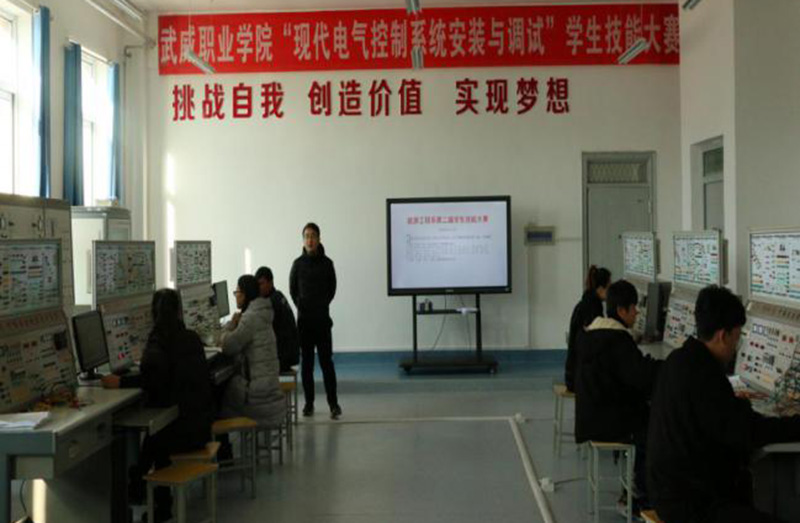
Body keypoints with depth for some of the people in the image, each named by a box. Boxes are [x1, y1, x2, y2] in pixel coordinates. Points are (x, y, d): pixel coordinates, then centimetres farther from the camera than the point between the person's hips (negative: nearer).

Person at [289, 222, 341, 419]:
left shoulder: (326, 263, 0)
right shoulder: (298, 263, 2)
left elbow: (332, 287, 10)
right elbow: (292, 288, 12)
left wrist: (323, 305, 6)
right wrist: (301, 305, 5)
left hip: (322, 318, -2)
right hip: (304, 318, 2)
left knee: (326, 361, -5)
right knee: (306, 362, 6)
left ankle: (334, 404, -3)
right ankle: (309, 403, 12)